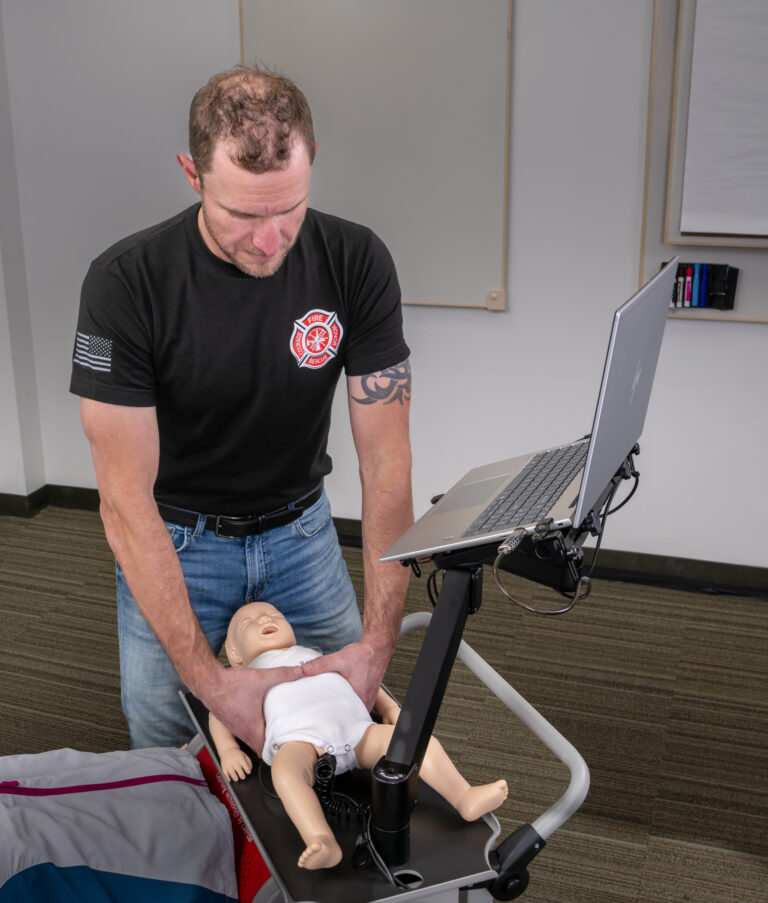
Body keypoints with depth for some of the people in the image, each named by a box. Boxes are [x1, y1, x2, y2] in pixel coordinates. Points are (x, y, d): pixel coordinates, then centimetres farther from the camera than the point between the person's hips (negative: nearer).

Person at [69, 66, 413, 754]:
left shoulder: (356, 263, -18)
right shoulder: (125, 283, -25)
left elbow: (385, 461, -17)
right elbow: (127, 499, -25)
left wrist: (379, 641, -25)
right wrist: (210, 678, -30)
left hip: (300, 530, 2)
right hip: (172, 543, -2)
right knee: (166, 747, 3)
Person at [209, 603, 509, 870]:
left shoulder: (315, 656, 41)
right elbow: (219, 713, 22)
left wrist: (388, 705, 26)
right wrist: (228, 750, 2)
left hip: (355, 729, 4)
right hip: (298, 738, -4)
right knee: (285, 772, -40)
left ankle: (465, 798, -25)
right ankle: (323, 843, -54)